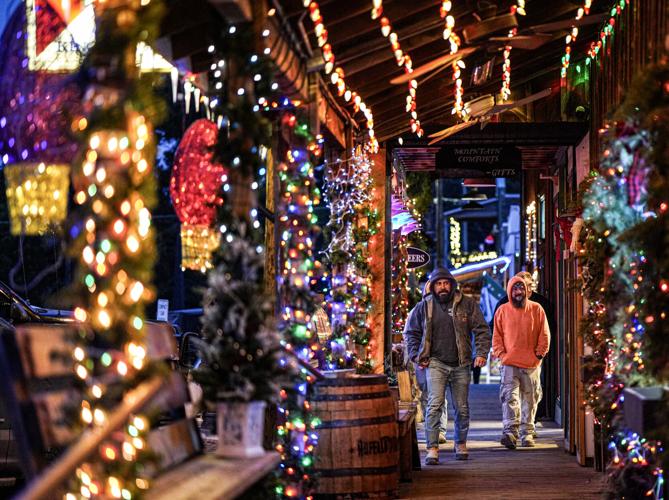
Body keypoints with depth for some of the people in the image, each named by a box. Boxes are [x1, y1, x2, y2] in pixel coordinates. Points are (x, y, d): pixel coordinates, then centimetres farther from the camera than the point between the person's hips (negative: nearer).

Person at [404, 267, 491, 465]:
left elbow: (482, 330, 3)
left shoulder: (467, 304, 1)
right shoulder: (424, 307, 3)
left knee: (462, 408, 10)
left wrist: (482, 353, -8)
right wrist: (417, 357, 3)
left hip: (461, 365, 1)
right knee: (434, 404, -14)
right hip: (436, 363, -1)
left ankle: (461, 444, 30)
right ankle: (432, 448, -12)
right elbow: (410, 332, 13)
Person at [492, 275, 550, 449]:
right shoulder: (502, 310, 6)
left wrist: (540, 353, -1)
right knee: (509, 397, -13)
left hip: (531, 364, 1)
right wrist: (501, 353, -1)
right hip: (509, 363, -1)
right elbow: (497, 335, 9)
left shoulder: (536, 309, 5)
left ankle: (527, 434, 14)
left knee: (530, 400, 6)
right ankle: (510, 432, -20)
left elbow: (544, 334, 7)